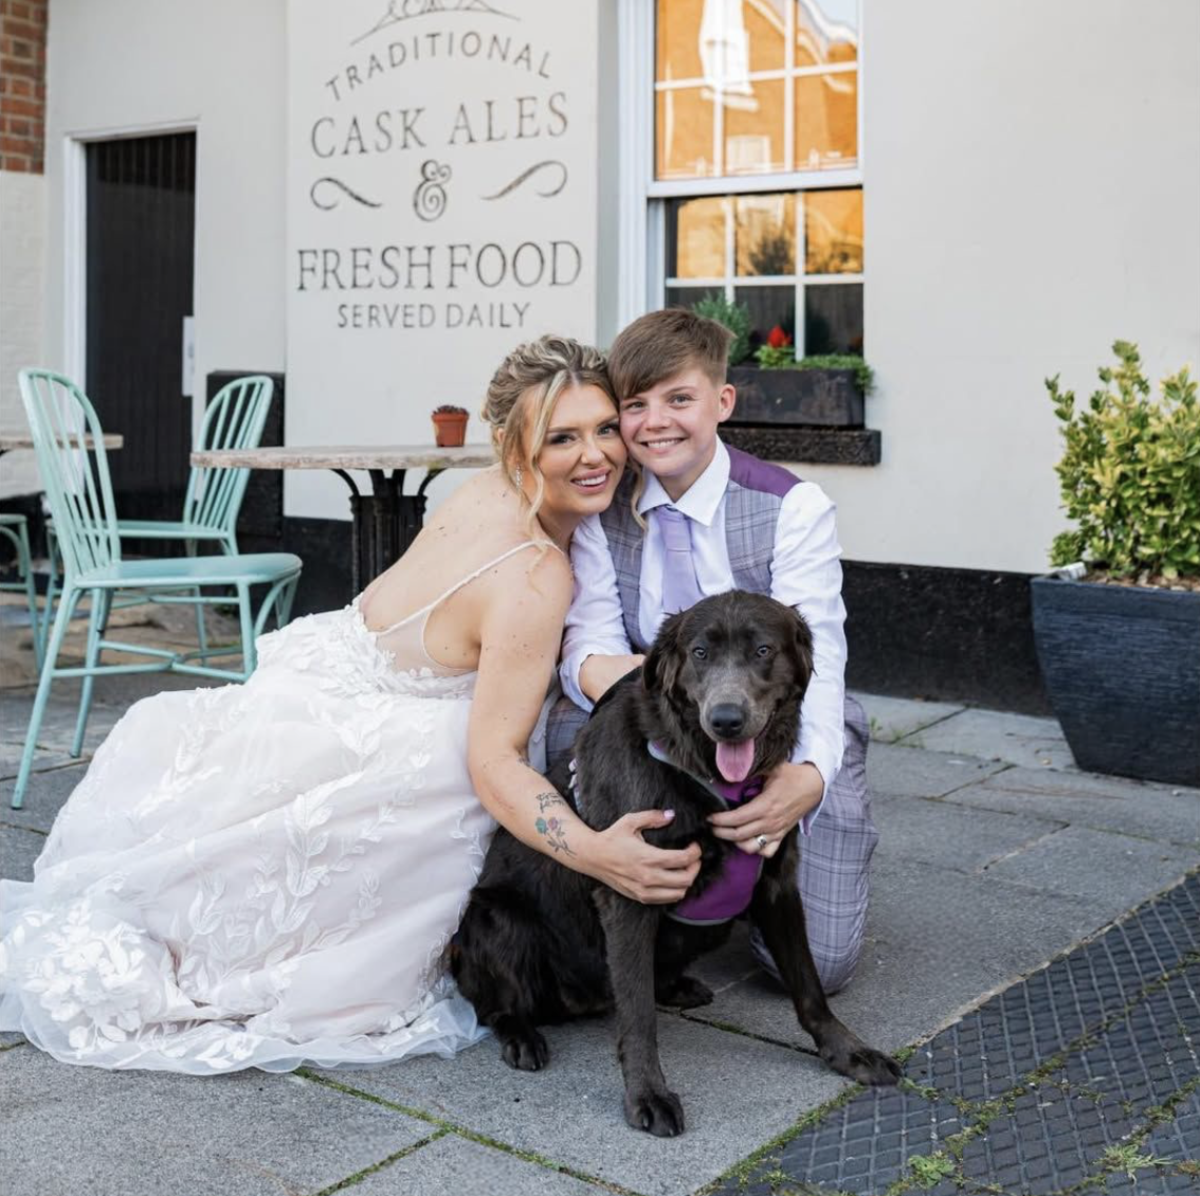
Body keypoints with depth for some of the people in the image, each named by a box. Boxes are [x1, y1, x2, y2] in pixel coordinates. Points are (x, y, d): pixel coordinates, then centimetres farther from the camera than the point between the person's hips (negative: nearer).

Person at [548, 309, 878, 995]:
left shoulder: (792, 507, -18)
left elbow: (813, 661, -27)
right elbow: (589, 634, -14)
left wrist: (811, 777, -48)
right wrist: (594, 669, -42)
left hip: (792, 743, -3)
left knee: (818, 961, -16)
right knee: (576, 709, -29)